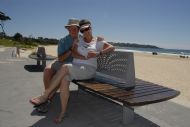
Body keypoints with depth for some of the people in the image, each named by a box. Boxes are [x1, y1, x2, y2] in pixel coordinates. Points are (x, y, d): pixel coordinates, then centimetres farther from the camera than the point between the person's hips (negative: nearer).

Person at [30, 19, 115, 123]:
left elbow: (112, 47, 2)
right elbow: (74, 54, 5)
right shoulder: (78, 40, 18)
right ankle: (63, 111, -16)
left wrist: (98, 53, -10)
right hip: (75, 67, 4)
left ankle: (45, 95, -21)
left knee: (65, 67, -31)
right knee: (64, 80, -30)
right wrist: (86, 57, -11)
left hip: (88, 69, -3)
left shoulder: (98, 42, 11)